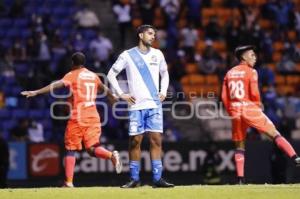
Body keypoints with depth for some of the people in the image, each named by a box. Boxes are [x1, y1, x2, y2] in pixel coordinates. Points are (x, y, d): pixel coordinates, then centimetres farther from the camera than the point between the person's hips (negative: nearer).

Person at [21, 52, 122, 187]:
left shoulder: (72, 75, -1)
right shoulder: (93, 76, 15)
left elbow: (57, 85, -15)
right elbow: (104, 89, 31)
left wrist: (36, 92, -19)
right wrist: (114, 99, 50)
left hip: (77, 118, -4)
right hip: (93, 117, 4)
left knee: (70, 149, 5)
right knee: (92, 148, 3)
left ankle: (68, 182, 1)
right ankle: (111, 155, -26)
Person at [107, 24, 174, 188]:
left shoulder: (157, 54, 10)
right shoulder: (127, 55, -1)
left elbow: (164, 73, 25)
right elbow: (111, 74, 4)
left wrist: (164, 91, 11)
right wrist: (121, 94, -2)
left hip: (155, 104, 3)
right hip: (136, 105, -2)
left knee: (156, 140, -4)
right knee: (135, 141, -1)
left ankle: (157, 178, -3)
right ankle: (134, 179, 6)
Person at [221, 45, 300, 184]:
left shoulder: (229, 73, 14)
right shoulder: (250, 72, -3)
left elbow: (224, 97, 9)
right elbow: (254, 93, -14)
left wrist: (231, 112, 16)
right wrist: (258, 104, 5)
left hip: (235, 112, 5)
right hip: (250, 109, -5)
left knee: (239, 147, 13)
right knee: (274, 133, -4)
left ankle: (240, 179, 6)